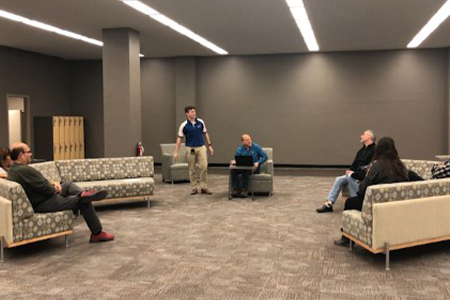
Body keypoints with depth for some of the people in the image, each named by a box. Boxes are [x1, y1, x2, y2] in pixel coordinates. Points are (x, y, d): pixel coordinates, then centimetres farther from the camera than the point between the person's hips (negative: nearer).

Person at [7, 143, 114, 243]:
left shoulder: (12, 170, 7)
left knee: (68, 185, 18)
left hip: (35, 201, 11)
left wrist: (52, 184, 2)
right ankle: (97, 234, 3)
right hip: (43, 204, -11)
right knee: (84, 202, -3)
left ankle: (83, 194, -13)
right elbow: (46, 190, -24)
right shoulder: (25, 170, -26)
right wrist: (55, 189, -2)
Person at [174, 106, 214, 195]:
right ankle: (193, 188, 16)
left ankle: (204, 187, 4)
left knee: (204, 167, -7)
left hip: (201, 147, 2)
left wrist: (210, 145, 10)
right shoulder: (184, 125, -7)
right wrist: (176, 152, -11)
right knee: (192, 169, 5)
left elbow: (205, 134, 13)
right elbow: (179, 138, -5)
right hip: (190, 148, -2)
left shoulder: (200, 122, 2)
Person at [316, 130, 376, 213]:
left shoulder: (374, 150, -11)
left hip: (364, 176, -8)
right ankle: (329, 204, -11)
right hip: (355, 174, 8)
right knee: (339, 180, -8)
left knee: (350, 177, -33)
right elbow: (355, 163, 22)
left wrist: (355, 173, -22)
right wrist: (350, 171, 0)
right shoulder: (362, 150, 19)